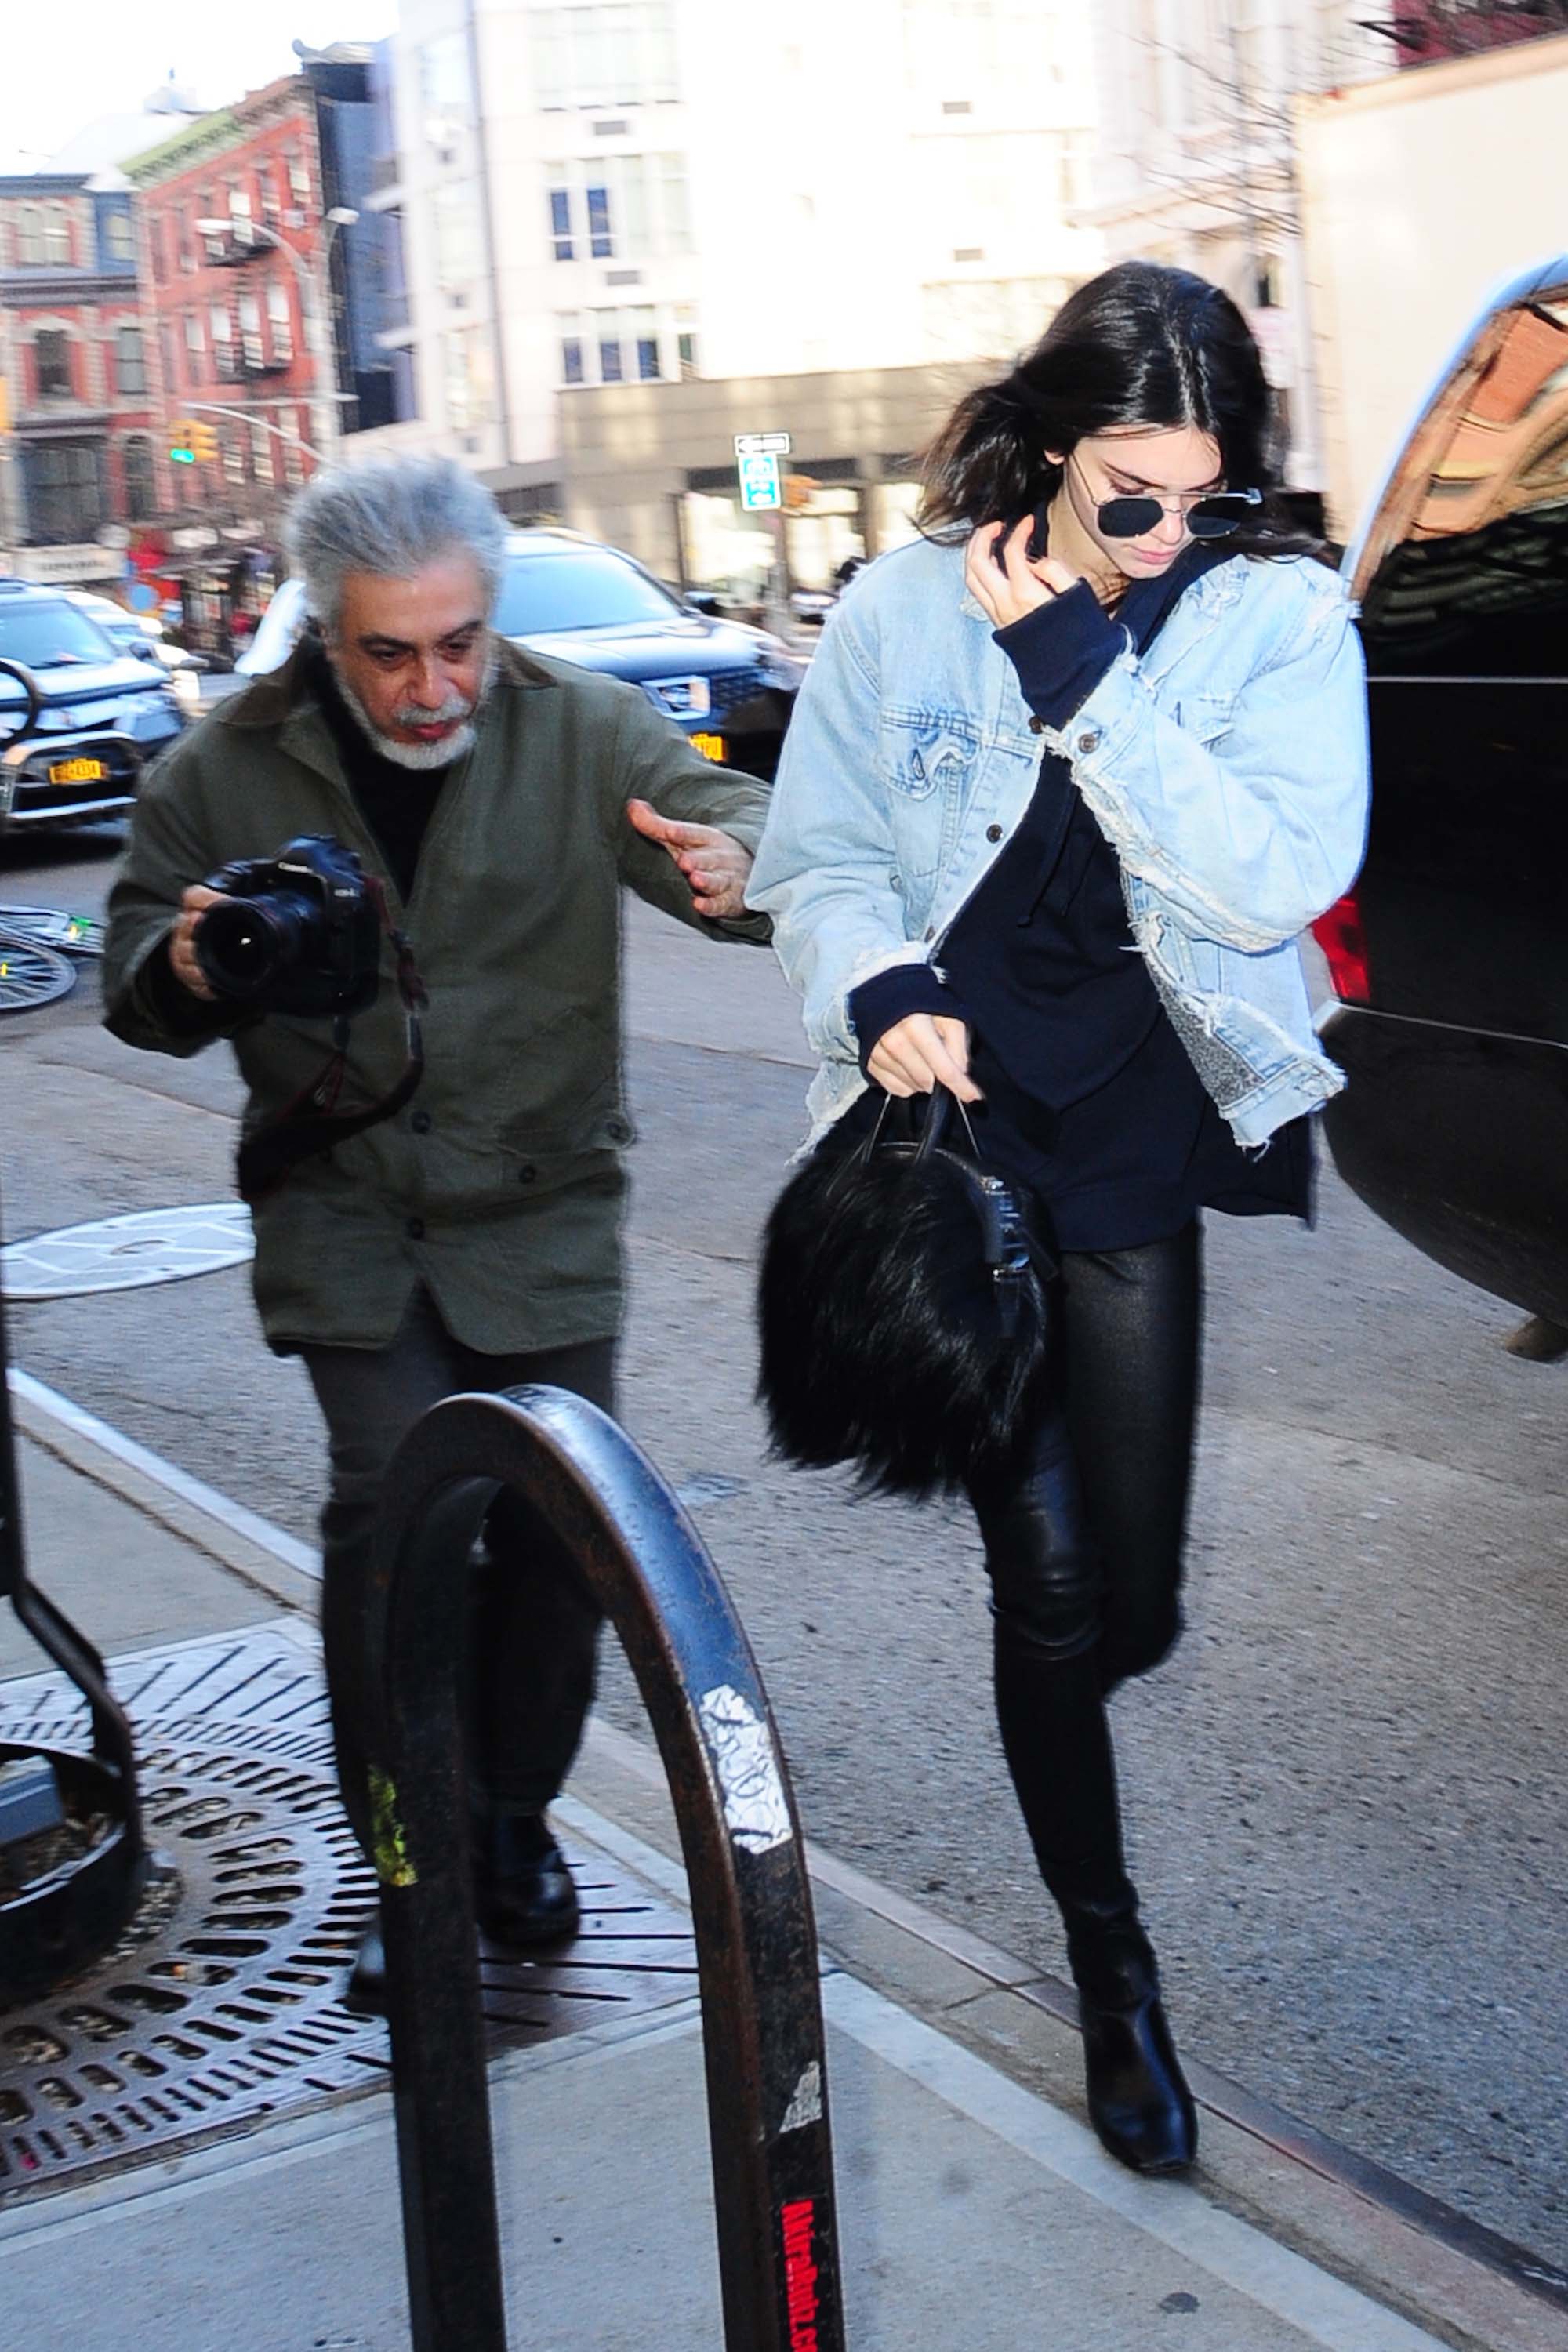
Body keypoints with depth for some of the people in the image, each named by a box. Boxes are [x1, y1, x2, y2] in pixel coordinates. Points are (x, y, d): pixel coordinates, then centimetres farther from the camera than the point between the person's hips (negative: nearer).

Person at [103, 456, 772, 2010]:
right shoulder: (226, 771, -2)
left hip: (544, 1211, 1)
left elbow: (739, 821, -13)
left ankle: (514, 1823, 30)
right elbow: (133, 968, 6)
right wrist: (185, 966, -19)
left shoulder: (585, 731, -5)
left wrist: (738, 862, -38)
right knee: (393, 1503, -17)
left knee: (552, 1523, 7)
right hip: (344, 1218, -1)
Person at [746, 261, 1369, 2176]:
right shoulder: (903, 611, 0)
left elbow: (1279, 881, -17)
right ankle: (1111, 1969, 18)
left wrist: (1078, 672, -19)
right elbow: (817, 861, 6)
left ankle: (1053, 1694, 43)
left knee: (1124, 1602, 3)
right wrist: (884, 994, -15)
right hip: (962, 1118, 0)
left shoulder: (1282, 616, -3)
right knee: (1049, 1579, -1)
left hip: (1140, 1138, 0)